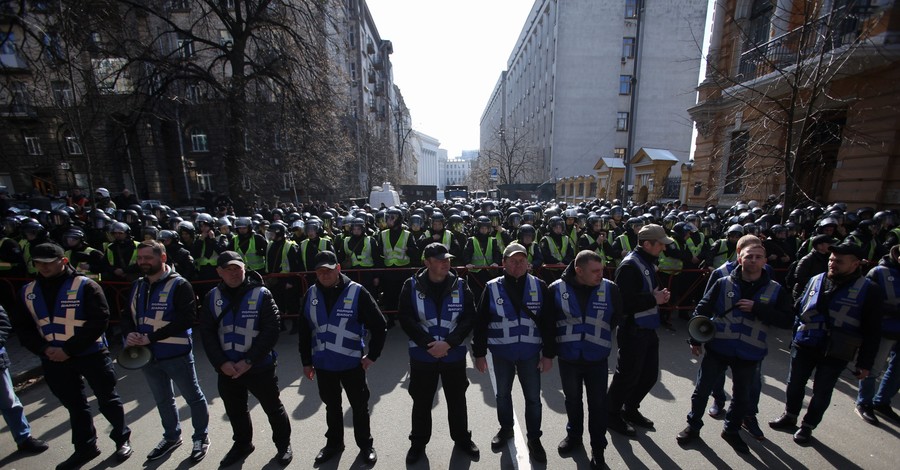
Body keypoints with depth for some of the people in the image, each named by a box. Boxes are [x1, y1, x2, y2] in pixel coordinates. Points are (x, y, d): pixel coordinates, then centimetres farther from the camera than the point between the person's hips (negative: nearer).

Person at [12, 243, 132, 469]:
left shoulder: (85, 286, -11)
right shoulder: (28, 292, 5)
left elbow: (99, 321, -15)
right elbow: (22, 327, 8)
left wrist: (69, 349, -17)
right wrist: (44, 349, -7)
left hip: (91, 354, -4)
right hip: (54, 360, 5)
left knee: (107, 399, 8)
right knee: (74, 405, 17)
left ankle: (122, 439, 27)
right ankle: (85, 447, 34)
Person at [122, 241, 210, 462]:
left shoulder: (179, 285, -16)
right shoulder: (137, 286, 7)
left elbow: (186, 318, -23)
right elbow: (127, 316, 8)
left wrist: (151, 337, -25)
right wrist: (129, 334, -13)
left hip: (176, 354, -7)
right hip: (147, 354, 7)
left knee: (193, 397, 9)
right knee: (163, 400, 25)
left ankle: (201, 437, 30)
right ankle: (172, 436, 46)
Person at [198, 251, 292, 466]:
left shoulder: (261, 295, -14)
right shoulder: (212, 298, -1)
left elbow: (271, 331, -16)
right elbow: (207, 333, 0)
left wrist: (249, 361, -19)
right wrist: (221, 362, -11)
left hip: (260, 367, -4)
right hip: (227, 369, 4)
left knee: (273, 408, 12)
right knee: (235, 410, 24)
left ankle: (283, 444, 35)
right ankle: (242, 444, 50)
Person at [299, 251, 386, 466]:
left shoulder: (357, 292, -17)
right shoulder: (311, 294, -3)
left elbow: (379, 325, -12)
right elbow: (304, 331, 7)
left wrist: (372, 355, -10)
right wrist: (306, 361, 9)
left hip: (352, 363, -3)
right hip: (323, 364, 4)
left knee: (359, 407, 14)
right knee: (331, 406, 23)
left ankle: (365, 444, 37)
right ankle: (334, 442, 46)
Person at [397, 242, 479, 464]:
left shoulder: (460, 285, -6)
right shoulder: (412, 286, -9)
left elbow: (469, 317, -7)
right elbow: (405, 318, -11)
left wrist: (448, 343, -18)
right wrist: (428, 344, -18)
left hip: (454, 354, 1)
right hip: (422, 355, -1)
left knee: (457, 399, 19)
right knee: (421, 401, 16)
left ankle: (462, 438, 43)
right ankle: (418, 442, 40)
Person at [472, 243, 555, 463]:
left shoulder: (539, 286, -7)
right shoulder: (492, 287, -10)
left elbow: (548, 322, -2)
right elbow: (481, 322, -5)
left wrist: (548, 353, -2)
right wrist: (479, 353, -3)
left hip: (530, 352, 0)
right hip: (501, 352, 0)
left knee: (533, 398, 12)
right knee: (503, 394, 19)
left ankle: (534, 438, 36)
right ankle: (506, 428, 44)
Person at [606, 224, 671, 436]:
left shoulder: (649, 262, 10)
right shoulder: (629, 266, -21)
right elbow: (624, 301, -28)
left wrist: (660, 296, 5)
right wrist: (653, 299, -19)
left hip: (648, 329, 10)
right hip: (633, 331, -10)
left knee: (650, 373, 19)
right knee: (628, 375, 3)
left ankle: (630, 409, 39)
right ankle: (612, 414, 24)